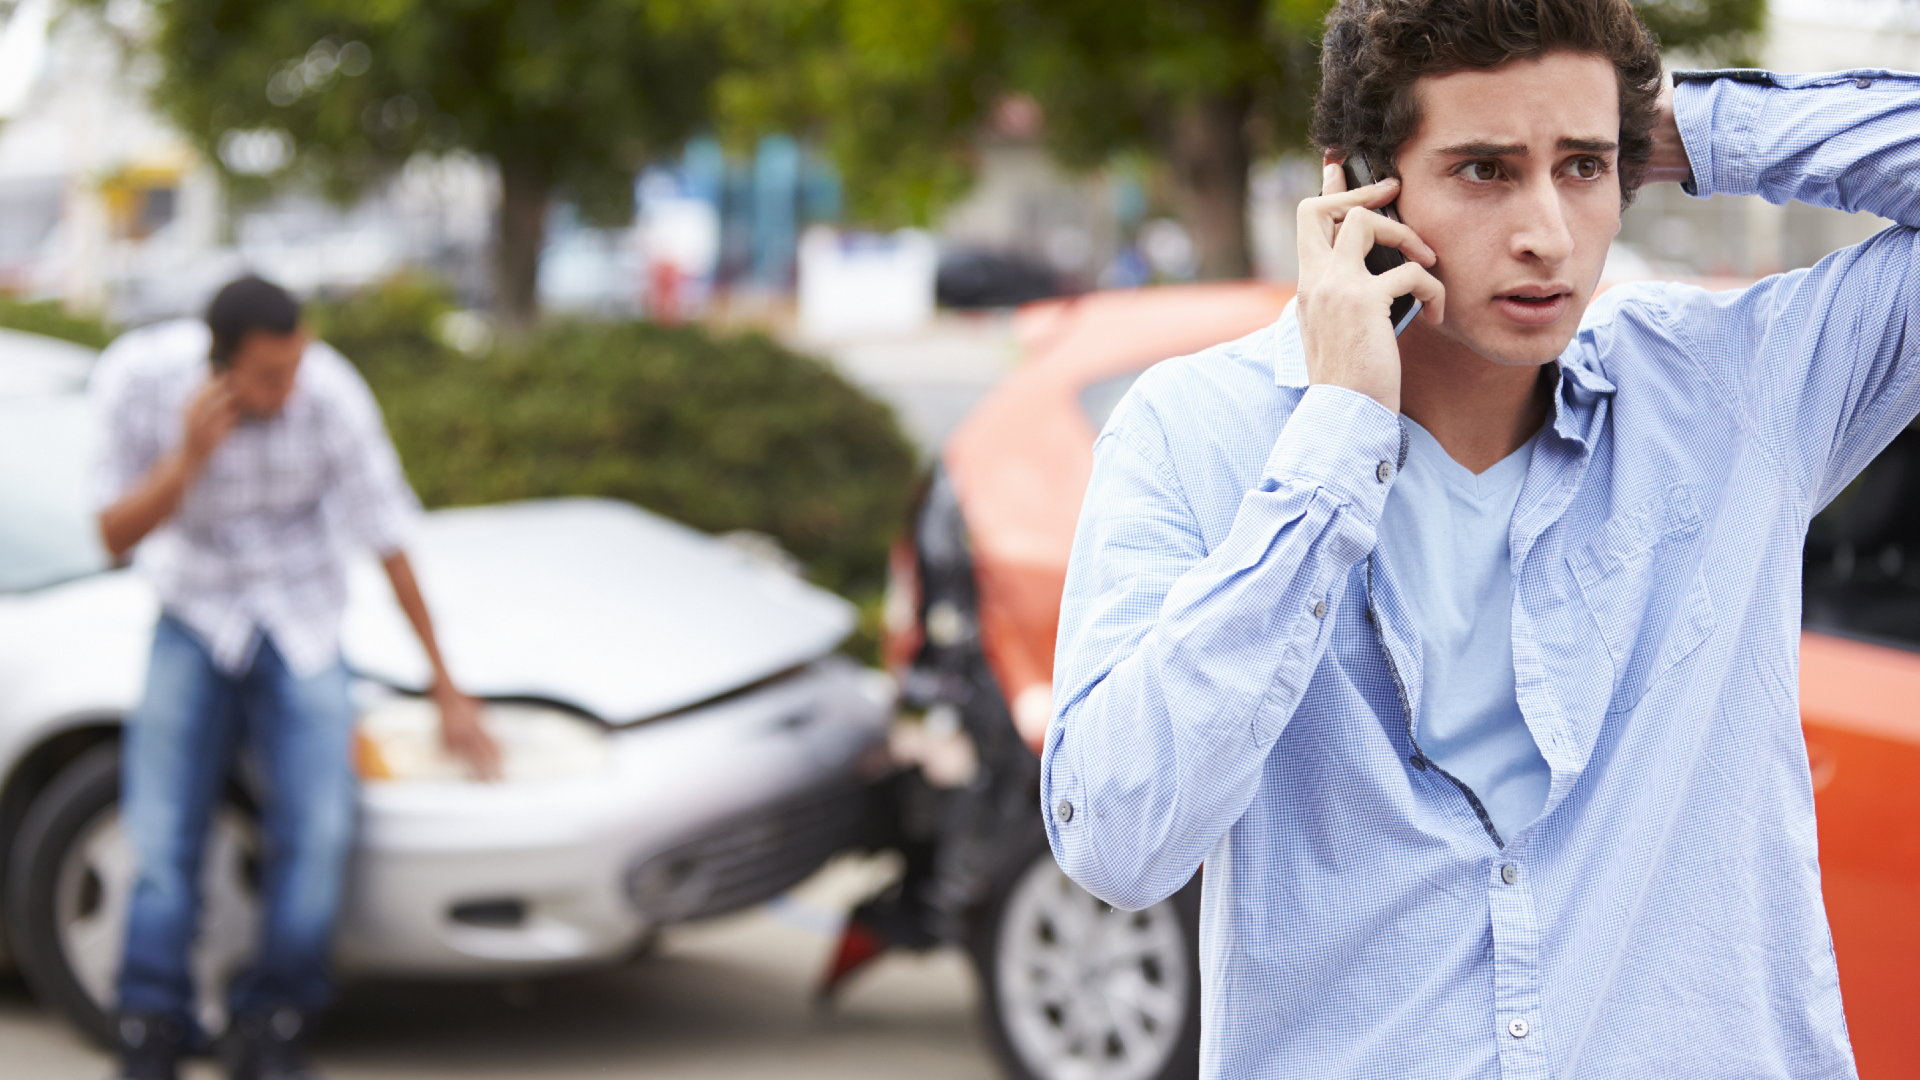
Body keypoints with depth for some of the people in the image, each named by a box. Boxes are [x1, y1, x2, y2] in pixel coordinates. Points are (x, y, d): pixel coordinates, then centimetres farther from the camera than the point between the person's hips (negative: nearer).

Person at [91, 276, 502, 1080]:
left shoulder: (331, 395, -22)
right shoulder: (140, 376, -19)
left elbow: (389, 544, -12)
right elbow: (116, 536, -13)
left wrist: (446, 690, -5)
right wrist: (189, 457, -32)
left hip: (299, 623, 0)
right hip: (194, 614, 1)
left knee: (318, 826, -16)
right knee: (162, 835, -13)